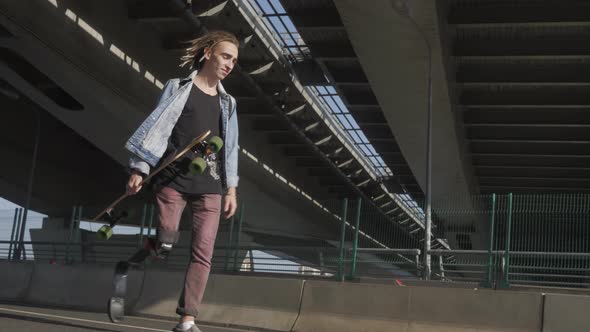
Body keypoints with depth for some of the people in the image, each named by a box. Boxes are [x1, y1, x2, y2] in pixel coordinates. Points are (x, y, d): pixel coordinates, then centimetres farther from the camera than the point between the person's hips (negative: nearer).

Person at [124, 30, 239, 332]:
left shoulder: (227, 103, 16)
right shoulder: (179, 88, 4)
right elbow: (156, 127, -1)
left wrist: (231, 188, 10)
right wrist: (139, 169, -9)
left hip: (210, 185, 3)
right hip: (173, 179, -3)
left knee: (203, 252, -5)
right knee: (165, 243, -6)